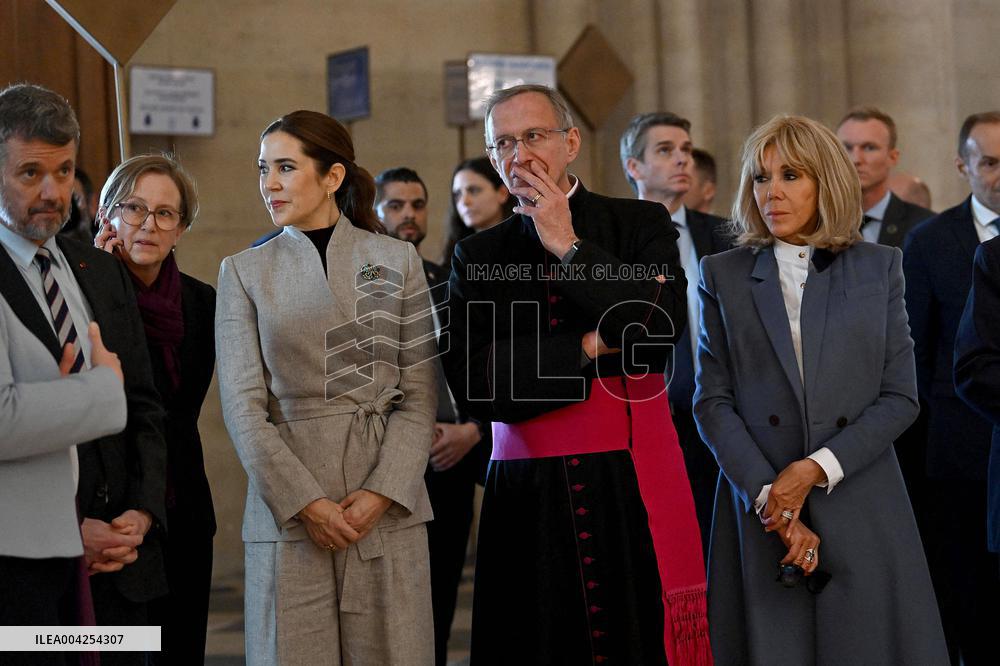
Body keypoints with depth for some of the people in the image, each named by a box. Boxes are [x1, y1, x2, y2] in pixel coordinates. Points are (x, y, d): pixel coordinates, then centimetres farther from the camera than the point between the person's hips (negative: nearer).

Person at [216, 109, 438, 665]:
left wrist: (383, 491, -11)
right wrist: (304, 502, -11)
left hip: (387, 506, 0)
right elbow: (243, 405, 0)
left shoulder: (397, 260, 6)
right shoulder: (245, 272, 6)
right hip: (287, 509, 0)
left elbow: (420, 395, 2)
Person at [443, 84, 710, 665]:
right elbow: (473, 381, -4)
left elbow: (659, 328, -11)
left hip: (635, 486, -1)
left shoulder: (641, 225, 6)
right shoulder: (477, 258, 9)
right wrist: (592, 346, -9)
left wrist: (568, 248, -6)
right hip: (530, 494, 1)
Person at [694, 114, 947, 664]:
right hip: (760, 511, 0)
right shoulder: (723, 275, 6)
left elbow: (900, 396, 1)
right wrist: (768, 495, -12)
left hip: (861, 510, 0)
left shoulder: (878, 268, 7)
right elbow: (712, 401, 0)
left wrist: (818, 468, -11)